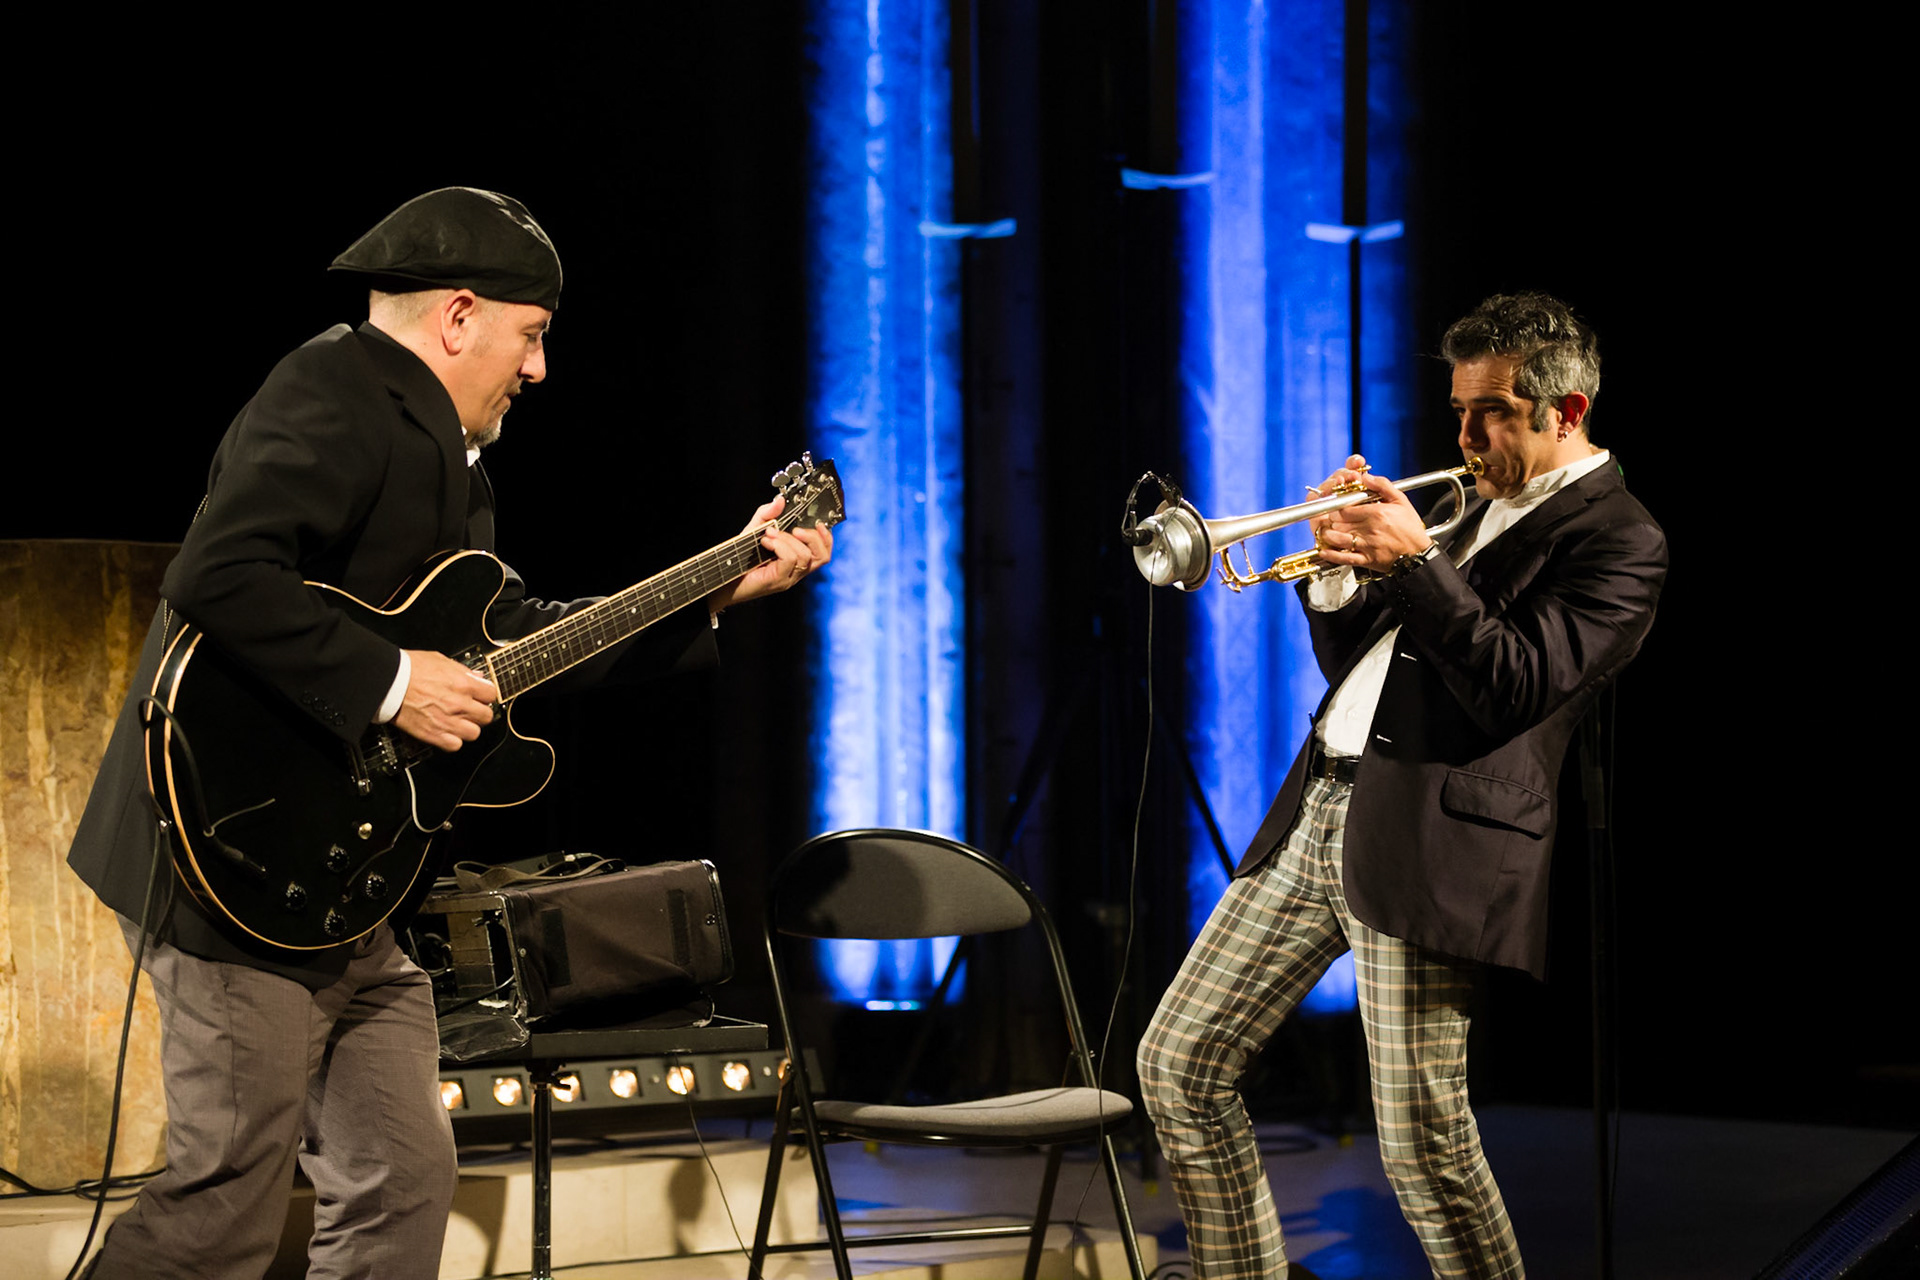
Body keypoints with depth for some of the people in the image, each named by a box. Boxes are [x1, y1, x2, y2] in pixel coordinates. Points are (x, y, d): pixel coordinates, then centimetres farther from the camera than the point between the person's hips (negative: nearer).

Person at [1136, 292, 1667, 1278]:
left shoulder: (1618, 541, -5)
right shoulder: (1485, 511, 22)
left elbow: (1517, 689, -18)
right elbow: (1350, 660, 23)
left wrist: (1415, 560, -18)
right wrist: (1341, 568, 4)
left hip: (1426, 837, -9)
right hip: (1318, 815, 9)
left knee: (1423, 1147, -11)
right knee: (1177, 1064, 7)